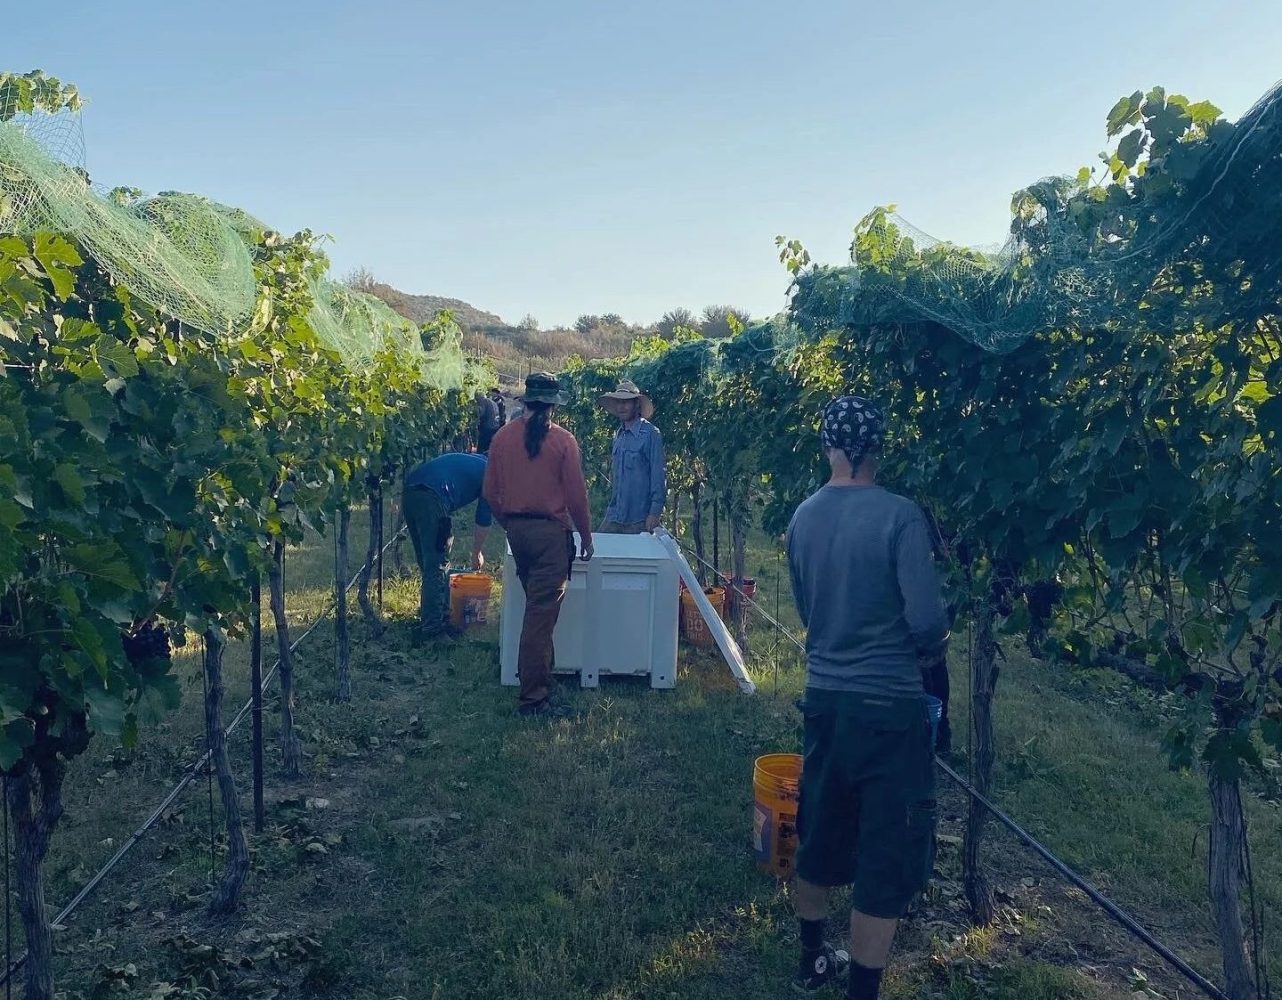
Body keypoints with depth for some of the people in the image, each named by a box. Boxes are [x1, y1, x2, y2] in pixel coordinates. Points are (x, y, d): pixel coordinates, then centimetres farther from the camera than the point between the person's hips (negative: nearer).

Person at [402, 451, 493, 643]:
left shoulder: (468, 460, 32)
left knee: (427, 562, 19)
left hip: (409, 493, 8)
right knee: (438, 565, 0)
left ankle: (429, 616, 29)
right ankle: (432, 626, 0)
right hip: (433, 498, -8)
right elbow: (484, 519, 13)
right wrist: (477, 553, 26)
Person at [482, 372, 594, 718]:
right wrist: (586, 537, 4)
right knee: (542, 614, -4)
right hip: (551, 532, -5)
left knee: (536, 606, 21)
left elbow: (490, 492, 7)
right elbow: (576, 495, -8)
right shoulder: (563, 440, -9)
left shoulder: (502, 437, 4)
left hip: (516, 530, 5)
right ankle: (534, 697, -1)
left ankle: (539, 673, 32)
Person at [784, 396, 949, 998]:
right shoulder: (899, 516, -16)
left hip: (824, 695, 6)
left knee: (819, 834, 21)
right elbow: (926, 618, -18)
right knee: (887, 856, 7)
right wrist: (932, 645, 3)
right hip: (888, 703, -6)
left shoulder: (803, 518, 2)